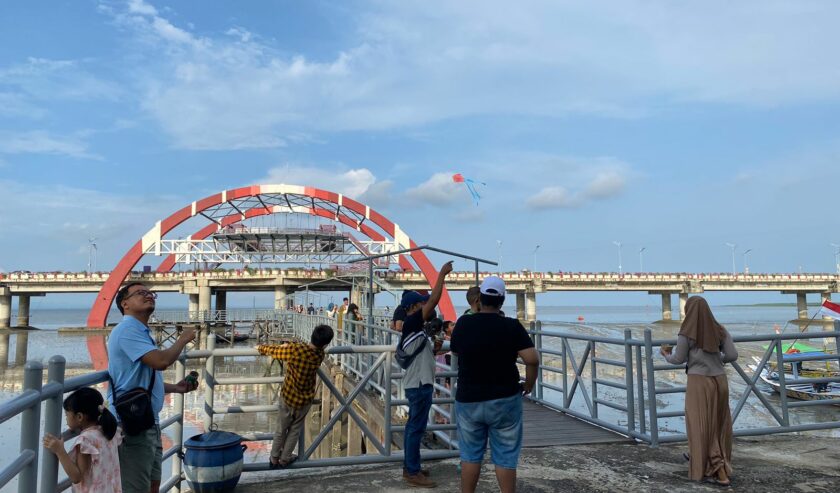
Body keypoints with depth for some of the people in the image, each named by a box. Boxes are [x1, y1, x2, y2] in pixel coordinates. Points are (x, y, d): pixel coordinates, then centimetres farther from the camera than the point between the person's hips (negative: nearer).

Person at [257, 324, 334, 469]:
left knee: (281, 430, 21)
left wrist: (261, 347, 7)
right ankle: (284, 459, 37)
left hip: (288, 397, -1)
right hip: (305, 400, 1)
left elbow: (274, 350, -12)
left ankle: (274, 460, 35)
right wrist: (289, 346, 6)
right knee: (295, 430, 24)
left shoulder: (295, 350, -27)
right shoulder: (319, 355, -17)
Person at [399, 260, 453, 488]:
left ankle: (409, 467, 25)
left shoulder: (414, 328, 15)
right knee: (416, 428, -4)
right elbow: (434, 301, -22)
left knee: (414, 426, 16)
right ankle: (412, 473, 3)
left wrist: (435, 349, 4)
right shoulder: (411, 323, -15)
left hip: (417, 383, 10)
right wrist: (443, 274, -17)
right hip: (419, 384, -10)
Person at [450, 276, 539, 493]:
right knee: (505, 457, 9)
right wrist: (529, 384, 0)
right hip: (505, 400, -2)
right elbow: (532, 359, -17)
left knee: (470, 455, 15)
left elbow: (455, 352, 12)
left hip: (468, 400, 2)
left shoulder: (463, 324, -5)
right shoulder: (512, 326, -11)